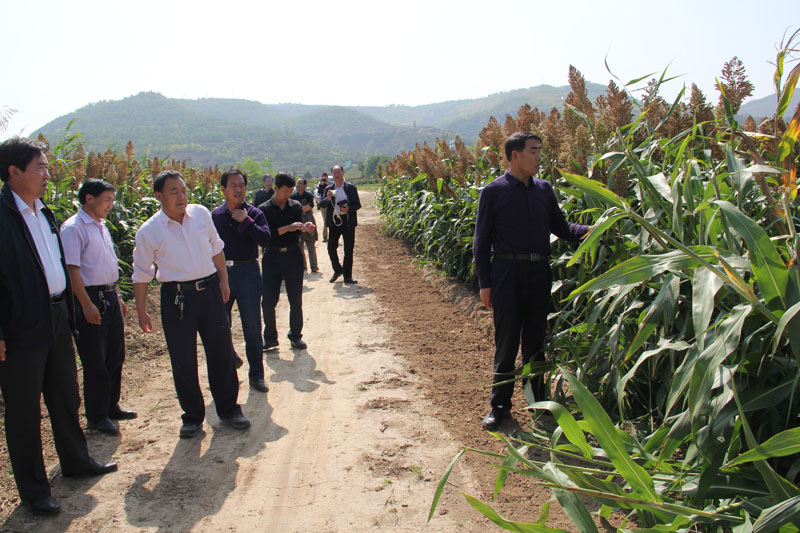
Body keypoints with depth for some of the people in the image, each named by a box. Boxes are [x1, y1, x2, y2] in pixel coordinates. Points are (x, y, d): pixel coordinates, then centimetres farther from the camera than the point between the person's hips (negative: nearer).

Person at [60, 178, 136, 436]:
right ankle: (96, 417, 13)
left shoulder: (101, 226, 14)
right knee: (95, 362, 0)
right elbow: (72, 269, -18)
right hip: (90, 299, -9)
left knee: (115, 356, 15)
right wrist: (87, 304, -21)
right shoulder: (73, 228, -13)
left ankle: (111, 406, 30)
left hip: (110, 296, 9)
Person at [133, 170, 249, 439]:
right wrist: (141, 311, 3)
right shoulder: (149, 231, -6)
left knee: (222, 351, 8)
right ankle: (192, 416, 23)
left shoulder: (201, 214, 2)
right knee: (183, 360, 4)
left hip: (209, 289, 3)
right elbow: (141, 274, 2)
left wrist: (223, 281, 15)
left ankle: (228, 409, 25)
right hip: (176, 297, -3)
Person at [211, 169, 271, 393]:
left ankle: (256, 375, 17)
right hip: (220, 274, 2)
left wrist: (245, 221, -18)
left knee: (252, 329, 4)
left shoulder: (254, 213, -1)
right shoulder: (215, 215, 5)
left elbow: (265, 239, -15)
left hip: (248, 273, -2)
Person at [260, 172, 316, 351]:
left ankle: (295, 336, 21)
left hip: (293, 255, 2)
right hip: (272, 256, -2)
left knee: (296, 300, 7)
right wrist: (287, 228, -22)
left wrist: (304, 228, -21)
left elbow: (297, 232, 1)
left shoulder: (296, 206, 6)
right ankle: (270, 338, 15)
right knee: (268, 301, -1)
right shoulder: (265, 209, -3)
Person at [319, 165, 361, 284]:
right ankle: (337, 270, 23)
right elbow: (321, 205, -1)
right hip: (334, 222, 2)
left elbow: (358, 205, 2)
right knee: (331, 248, 0)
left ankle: (347, 276, 9)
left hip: (348, 222, -1)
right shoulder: (328, 189, 6)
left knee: (349, 250, 1)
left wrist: (348, 209, -18)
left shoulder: (351, 188, 2)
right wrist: (328, 198, -21)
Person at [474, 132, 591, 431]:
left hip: (539, 272, 5)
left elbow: (560, 227, 13)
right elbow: (482, 241, -2)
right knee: (506, 340, 1)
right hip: (507, 272, -4)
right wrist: (484, 283, -6)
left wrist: (589, 230, -7)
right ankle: (500, 405, 14)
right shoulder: (493, 192, -3)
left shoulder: (544, 189, 11)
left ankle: (537, 399, 27)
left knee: (535, 339, 13)